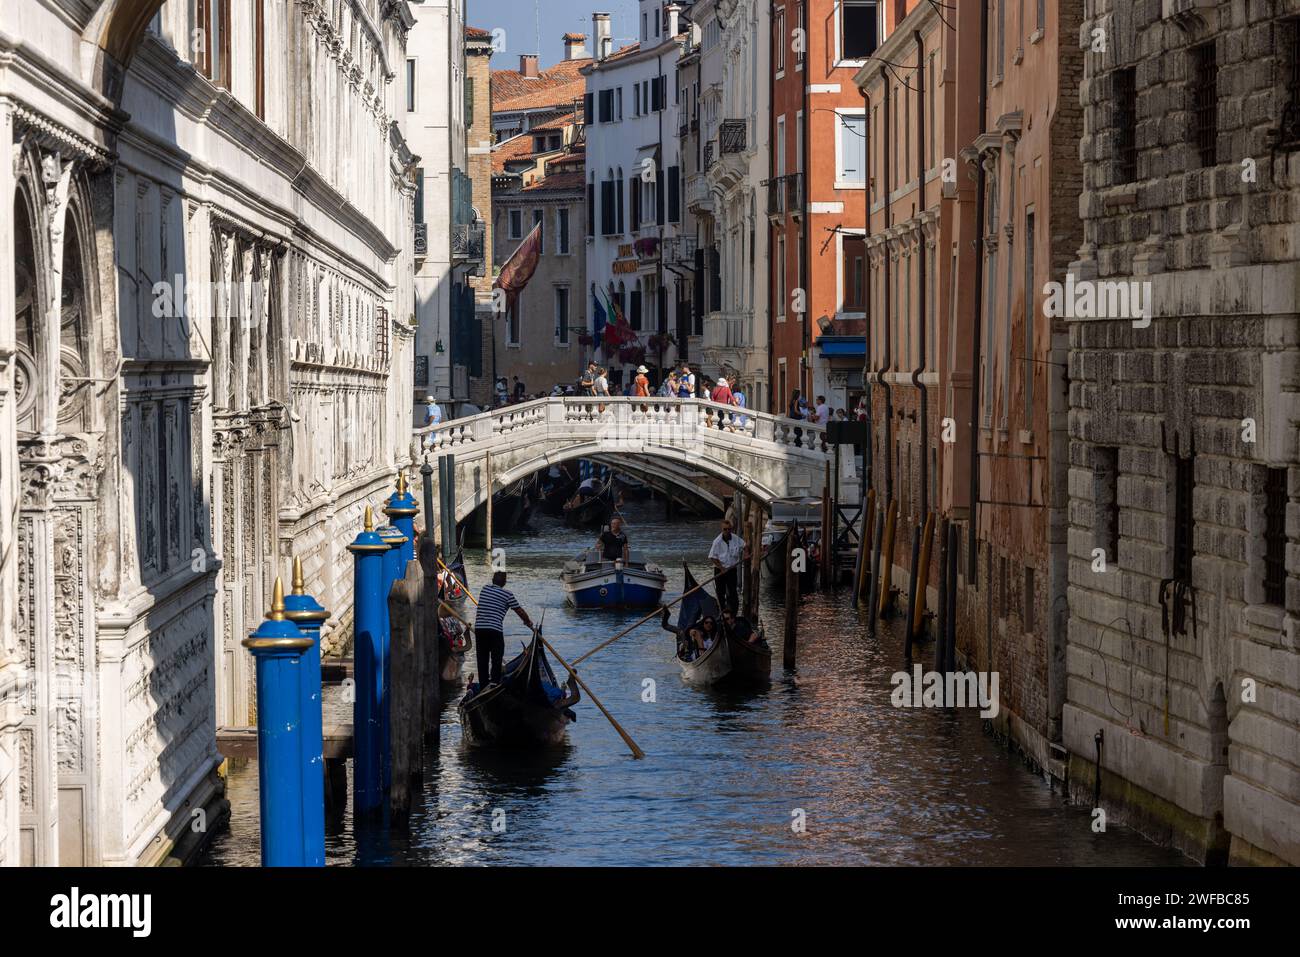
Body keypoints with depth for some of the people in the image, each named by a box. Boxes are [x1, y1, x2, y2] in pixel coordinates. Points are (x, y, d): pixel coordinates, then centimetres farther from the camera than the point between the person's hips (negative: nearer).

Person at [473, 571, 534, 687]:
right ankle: (495, 683, -4)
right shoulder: (507, 595, -3)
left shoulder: (484, 589, 12)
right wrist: (528, 622, 23)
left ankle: (483, 687, 12)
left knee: (482, 660, 10)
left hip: (479, 628, 4)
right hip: (495, 630, -4)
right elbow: (520, 612, 3)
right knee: (496, 660, 3)